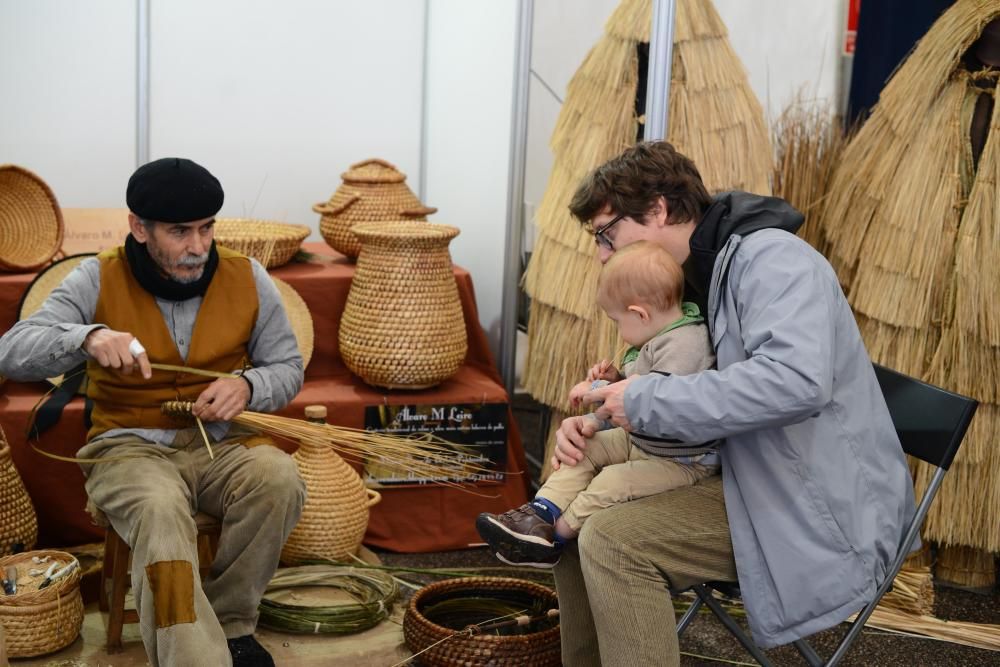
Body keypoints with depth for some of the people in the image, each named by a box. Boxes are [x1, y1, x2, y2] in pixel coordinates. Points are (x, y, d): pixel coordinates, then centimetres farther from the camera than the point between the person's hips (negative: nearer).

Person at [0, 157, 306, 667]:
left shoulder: (246, 278, 0)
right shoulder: (99, 280, -6)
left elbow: (287, 367, 9)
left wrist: (247, 386, -16)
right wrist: (88, 337, -35)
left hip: (220, 443, 3)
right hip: (130, 447, -2)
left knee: (279, 479, -29)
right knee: (159, 514, -36)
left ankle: (228, 624, -10)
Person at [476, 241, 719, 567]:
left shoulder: (683, 346, -28)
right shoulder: (660, 337, 6)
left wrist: (599, 391, -25)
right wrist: (617, 378, 2)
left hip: (683, 461, -11)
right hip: (640, 442, 11)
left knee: (611, 483, -22)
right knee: (587, 449, 5)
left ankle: (552, 539, -7)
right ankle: (540, 513, -4)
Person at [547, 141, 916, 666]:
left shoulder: (771, 257, -18)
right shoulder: (698, 279, 11)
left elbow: (797, 379, -35)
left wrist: (646, 399, -26)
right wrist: (594, 424, -3)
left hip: (824, 509, -9)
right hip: (746, 480, 9)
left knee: (611, 541, -23)